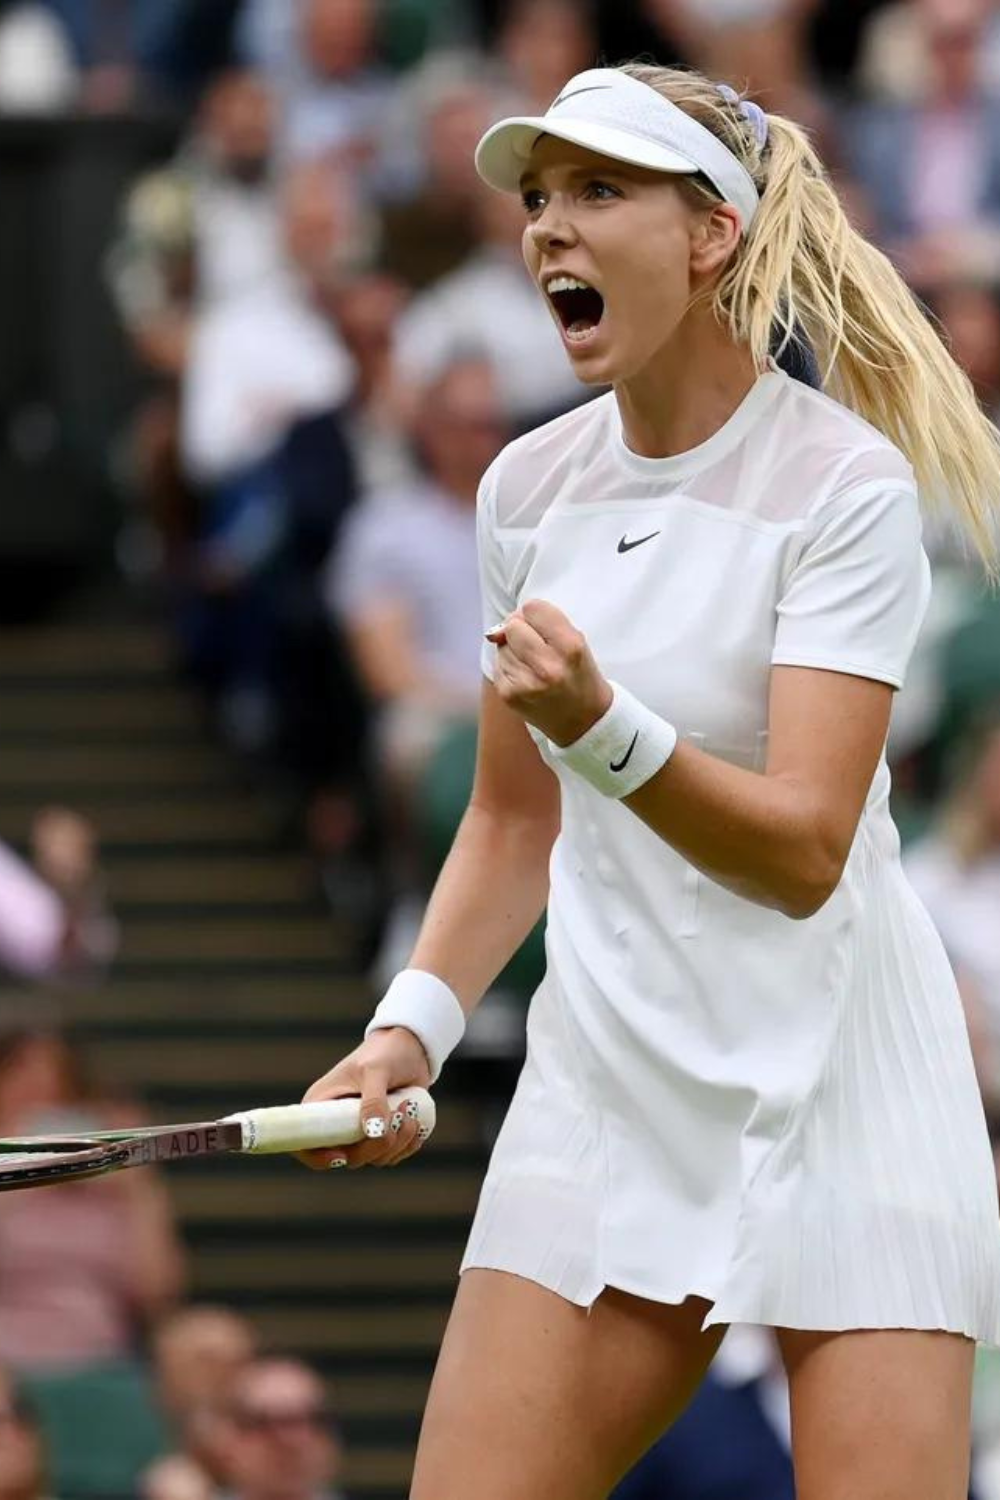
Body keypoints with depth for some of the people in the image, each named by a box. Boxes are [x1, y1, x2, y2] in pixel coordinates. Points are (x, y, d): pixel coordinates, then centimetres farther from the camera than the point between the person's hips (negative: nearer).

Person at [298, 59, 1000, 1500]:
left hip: (840, 1094, -5)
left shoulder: (844, 484, -11)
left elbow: (803, 852, -19)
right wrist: (414, 1025, 2)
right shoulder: (527, 488, 6)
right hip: (605, 1086, 5)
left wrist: (601, 728, -34)